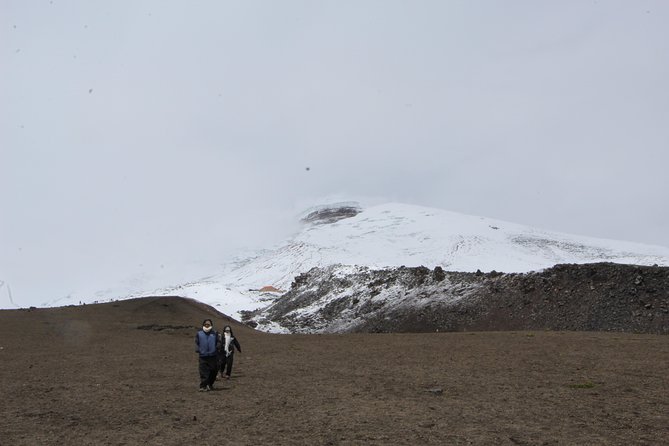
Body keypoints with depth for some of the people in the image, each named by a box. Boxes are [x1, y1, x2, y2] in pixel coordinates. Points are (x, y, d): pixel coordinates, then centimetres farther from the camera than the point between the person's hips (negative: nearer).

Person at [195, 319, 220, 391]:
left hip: (213, 356, 2)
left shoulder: (214, 334, 8)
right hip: (203, 356, -2)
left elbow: (218, 342, 8)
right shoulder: (199, 334, 6)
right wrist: (197, 349, -5)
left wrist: (218, 347, -9)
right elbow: (196, 343, 9)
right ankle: (203, 386, -5)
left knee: (213, 371, 9)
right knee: (203, 372, -7)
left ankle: (210, 384, 28)